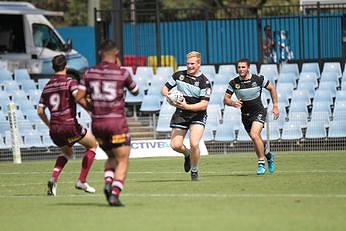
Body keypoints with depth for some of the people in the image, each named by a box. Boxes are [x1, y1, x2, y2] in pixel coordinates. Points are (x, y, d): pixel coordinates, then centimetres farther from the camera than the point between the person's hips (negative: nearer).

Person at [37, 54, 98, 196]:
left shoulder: (47, 86, 13)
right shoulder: (69, 81, -3)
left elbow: (40, 111, 12)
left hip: (54, 130, 6)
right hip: (69, 125, -6)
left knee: (67, 152, 32)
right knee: (93, 145, 17)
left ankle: (53, 179, 6)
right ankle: (82, 181, 7)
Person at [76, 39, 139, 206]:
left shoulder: (89, 73, 1)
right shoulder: (122, 73, -7)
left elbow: (79, 97, 0)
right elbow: (135, 91, 10)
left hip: (97, 123, 4)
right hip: (117, 122, -4)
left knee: (111, 157, 22)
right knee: (122, 161, 2)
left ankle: (108, 183, -2)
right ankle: (115, 194, -14)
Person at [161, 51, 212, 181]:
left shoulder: (204, 82, -11)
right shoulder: (179, 75, 2)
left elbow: (204, 104, -16)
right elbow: (164, 89, 12)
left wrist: (187, 106, -28)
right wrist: (168, 96, -12)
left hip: (197, 115, -4)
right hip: (180, 115, 4)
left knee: (194, 144, -21)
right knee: (175, 145, -4)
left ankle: (194, 171, 2)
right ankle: (187, 154, 33)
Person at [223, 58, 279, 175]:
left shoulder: (258, 79, -12)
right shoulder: (233, 83, -8)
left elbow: (271, 88, 2)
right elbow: (226, 98, -2)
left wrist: (275, 106, 0)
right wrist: (232, 103, -26)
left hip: (258, 112, -4)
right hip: (245, 115, 4)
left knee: (254, 135, -25)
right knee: (257, 140, 11)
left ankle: (261, 163, -15)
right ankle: (268, 156, 41)